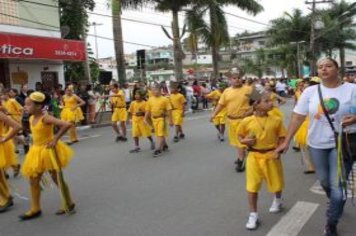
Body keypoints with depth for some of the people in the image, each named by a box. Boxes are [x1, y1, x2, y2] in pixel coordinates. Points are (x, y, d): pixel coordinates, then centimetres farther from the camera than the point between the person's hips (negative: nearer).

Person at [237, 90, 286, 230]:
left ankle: (277, 200, 52)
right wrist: (244, 141, -16)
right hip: (254, 157, -1)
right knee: (252, 186, 2)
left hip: (271, 156, 1)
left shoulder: (276, 121, -7)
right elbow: (240, 135, 5)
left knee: (276, 182, 18)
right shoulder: (247, 121, -9)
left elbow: (282, 138, 0)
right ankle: (253, 214, 17)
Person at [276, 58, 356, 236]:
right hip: (317, 144, 3)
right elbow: (297, 117, -2)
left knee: (337, 185, -1)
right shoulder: (310, 91, -3)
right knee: (324, 181, 18)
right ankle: (336, 204, 51)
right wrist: (286, 141, -5)